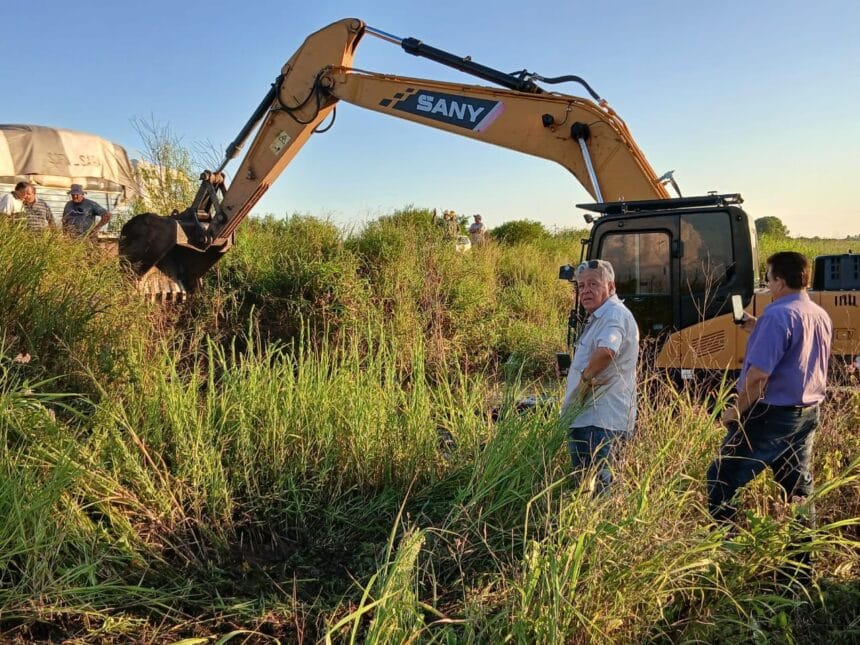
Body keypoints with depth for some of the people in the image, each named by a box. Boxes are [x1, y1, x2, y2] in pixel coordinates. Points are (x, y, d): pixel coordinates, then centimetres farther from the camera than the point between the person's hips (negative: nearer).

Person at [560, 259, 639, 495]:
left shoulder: (614, 314, -14)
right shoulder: (597, 318, 20)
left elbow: (606, 351, -34)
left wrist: (586, 377, -20)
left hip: (600, 421, -11)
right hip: (587, 417, 11)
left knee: (595, 486, -10)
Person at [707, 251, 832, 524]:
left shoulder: (778, 315, -20)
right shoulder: (821, 316, 8)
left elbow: (758, 374, -25)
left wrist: (736, 410, -13)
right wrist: (758, 331, 17)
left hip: (772, 415, -9)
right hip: (808, 413, 9)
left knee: (721, 481, 1)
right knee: (798, 486, 18)